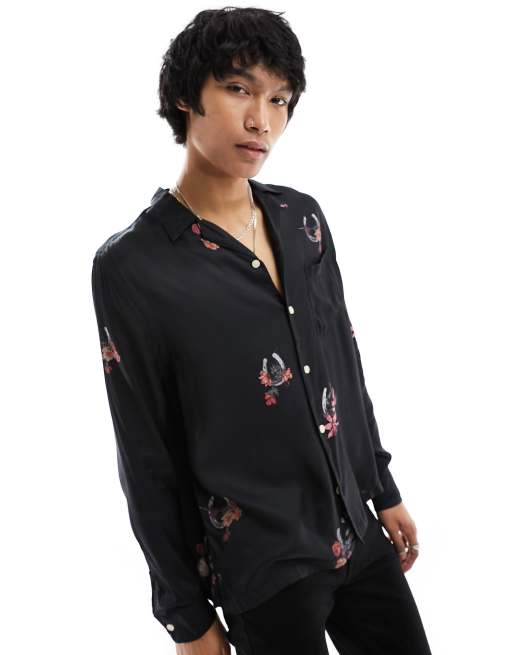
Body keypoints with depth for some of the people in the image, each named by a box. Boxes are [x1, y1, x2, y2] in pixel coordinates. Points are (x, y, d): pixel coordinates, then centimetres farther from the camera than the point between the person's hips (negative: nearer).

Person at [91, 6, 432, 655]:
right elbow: (147, 458, -11)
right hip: (260, 572, -5)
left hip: (358, 534, 6)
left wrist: (384, 491, 14)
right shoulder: (131, 265, -15)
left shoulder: (302, 217, 1)